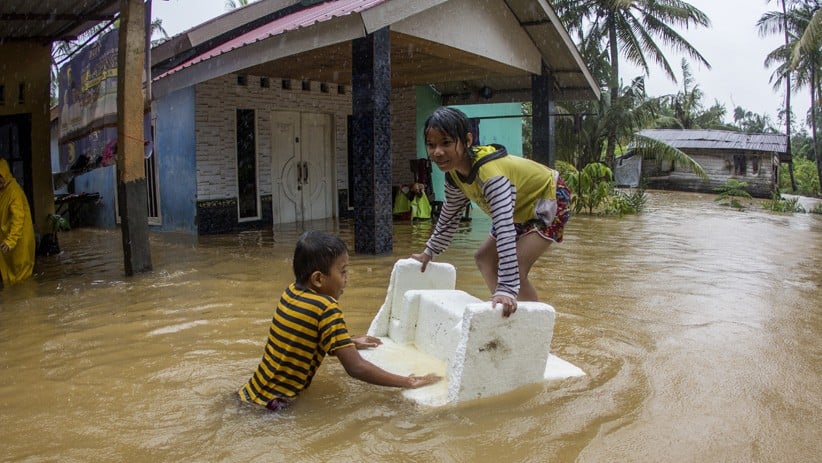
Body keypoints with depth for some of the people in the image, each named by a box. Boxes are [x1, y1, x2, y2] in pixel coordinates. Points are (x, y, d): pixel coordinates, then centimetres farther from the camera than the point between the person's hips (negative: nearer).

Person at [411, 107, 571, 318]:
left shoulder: (489, 172, -39)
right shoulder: (453, 174, -11)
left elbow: (505, 229, -46)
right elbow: (449, 217, 8)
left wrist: (507, 289, -51)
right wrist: (429, 252, 13)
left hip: (550, 198, -9)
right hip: (523, 207, 9)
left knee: (516, 267, -23)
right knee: (484, 258, 10)